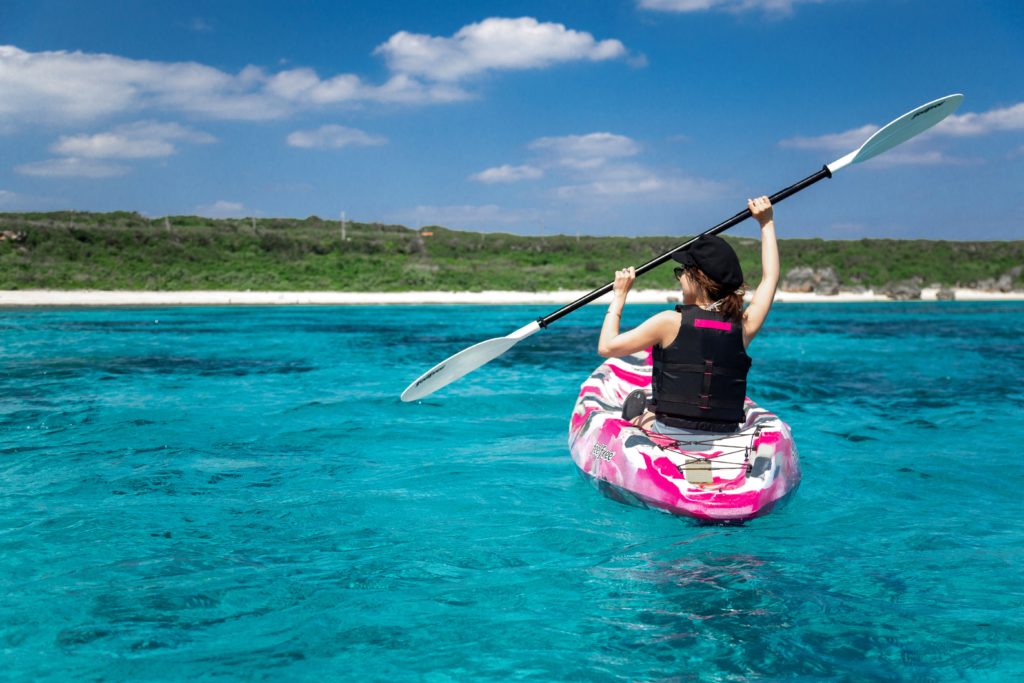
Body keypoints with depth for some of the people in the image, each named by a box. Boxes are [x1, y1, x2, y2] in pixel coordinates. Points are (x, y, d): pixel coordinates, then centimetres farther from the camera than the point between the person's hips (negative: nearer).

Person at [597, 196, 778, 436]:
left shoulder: (670, 322, -12)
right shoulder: (743, 327, -2)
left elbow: (606, 347, -5)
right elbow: (770, 277, 17)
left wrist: (619, 295, 6)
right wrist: (767, 222, 29)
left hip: (669, 434, -3)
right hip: (725, 439, 4)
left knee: (637, 403, 26)